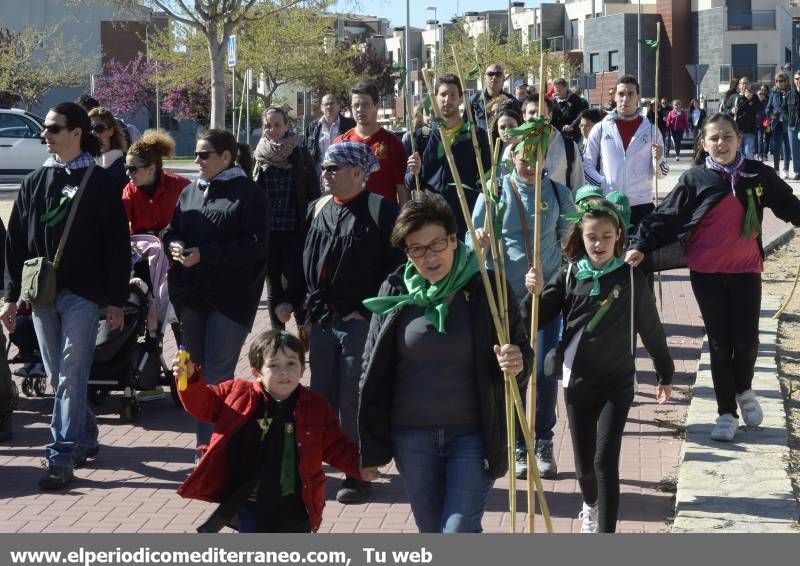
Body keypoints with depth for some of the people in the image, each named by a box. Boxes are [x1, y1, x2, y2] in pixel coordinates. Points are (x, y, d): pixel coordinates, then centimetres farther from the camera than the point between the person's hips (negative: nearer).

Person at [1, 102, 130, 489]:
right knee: (57, 377, 10)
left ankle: (62, 457, -8)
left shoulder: (99, 182, -3)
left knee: (71, 376, -8)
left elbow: (117, 244, -4)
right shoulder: (35, 182, 10)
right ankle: (85, 439, 26)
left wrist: (116, 301, -7)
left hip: (82, 293, -5)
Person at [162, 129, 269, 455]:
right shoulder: (190, 193, 16)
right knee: (197, 372, 11)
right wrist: (174, 245, -4)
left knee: (217, 376, -9)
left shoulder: (249, 194, -5)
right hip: (192, 294, 7)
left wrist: (204, 254, -19)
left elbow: (255, 244, -14)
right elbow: (172, 230, 21)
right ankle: (205, 444, 20)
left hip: (231, 298, -7)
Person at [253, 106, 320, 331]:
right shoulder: (258, 157, 5)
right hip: (268, 233, 2)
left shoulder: (301, 155, 1)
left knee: (295, 283, -14)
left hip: (295, 231, -2)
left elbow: (314, 193, 3)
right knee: (273, 287, 9)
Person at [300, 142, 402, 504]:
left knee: (353, 402, -3)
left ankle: (358, 474, 7)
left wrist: (368, 309, -12)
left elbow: (397, 264, -10)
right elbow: (304, 259, 18)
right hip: (321, 320, 6)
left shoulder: (381, 212, -8)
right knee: (321, 397, 11)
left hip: (360, 322, -6)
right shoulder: (317, 210, 12)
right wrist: (309, 305, 10)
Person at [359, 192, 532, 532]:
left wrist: (517, 363, -23)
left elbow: (522, 351, 2)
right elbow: (372, 372, 4)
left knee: (459, 535, -10)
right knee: (432, 537, 13)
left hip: (473, 436, -3)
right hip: (412, 438, 3)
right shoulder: (395, 292, -2)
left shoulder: (487, 289, -8)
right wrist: (370, 449, 3)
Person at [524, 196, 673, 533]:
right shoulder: (569, 275, -2)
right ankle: (591, 506, 45)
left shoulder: (631, 278, -6)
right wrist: (534, 294, -23)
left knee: (606, 461, -11)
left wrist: (665, 375, 12)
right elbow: (535, 321, -3)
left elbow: (651, 329, 4)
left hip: (617, 383, -2)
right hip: (577, 381, 2)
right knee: (584, 463, 13)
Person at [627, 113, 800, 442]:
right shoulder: (694, 180, -3)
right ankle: (726, 412, 16)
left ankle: (743, 390, 28)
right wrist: (641, 245, -9)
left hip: (746, 270, 1)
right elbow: (667, 216, -2)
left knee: (746, 340, -4)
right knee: (719, 342, 5)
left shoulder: (759, 175, 2)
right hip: (706, 272, -1)